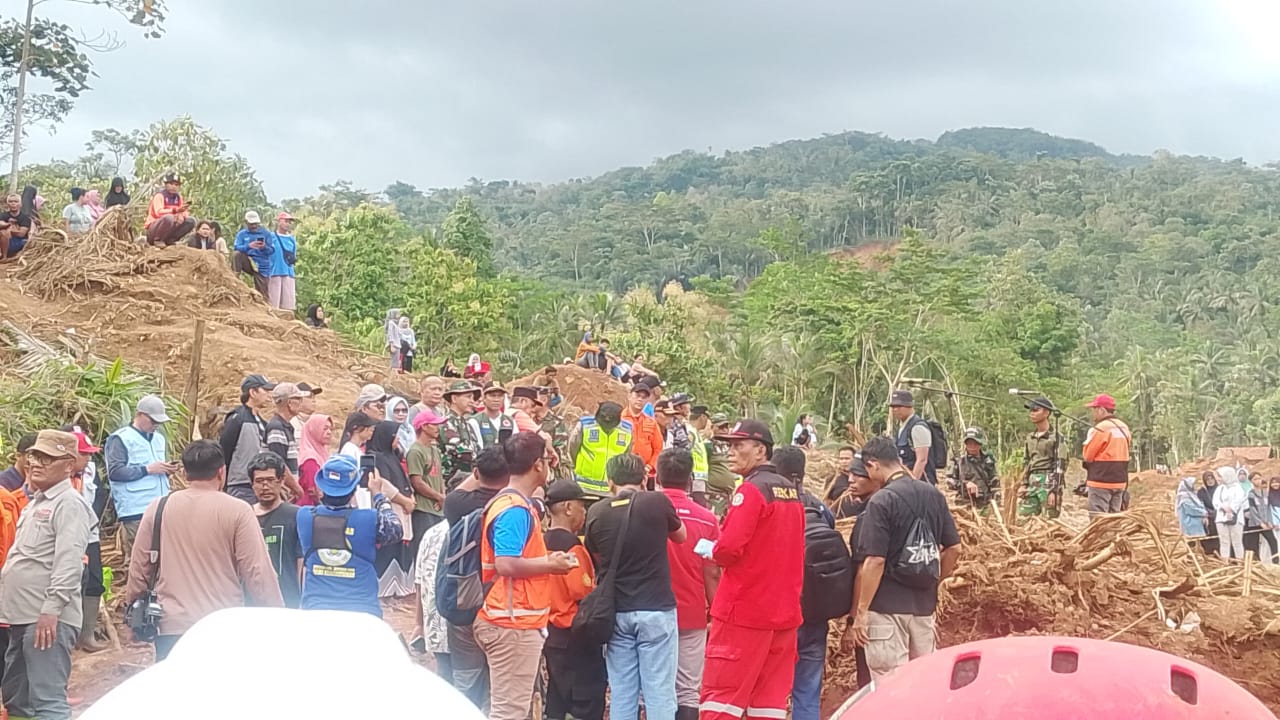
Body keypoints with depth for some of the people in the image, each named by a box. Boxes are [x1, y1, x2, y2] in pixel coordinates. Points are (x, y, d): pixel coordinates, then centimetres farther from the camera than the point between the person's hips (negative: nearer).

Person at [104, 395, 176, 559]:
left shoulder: (159, 438, 20)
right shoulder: (120, 439, -2)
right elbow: (114, 471, -12)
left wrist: (168, 470, 8)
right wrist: (147, 469, -15)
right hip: (136, 511, -6)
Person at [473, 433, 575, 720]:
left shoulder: (514, 503, 13)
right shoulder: (516, 510, -18)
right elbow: (506, 565, -26)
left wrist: (545, 559, 9)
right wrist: (550, 564, -14)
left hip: (514, 620, 10)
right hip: (514, 623, -10)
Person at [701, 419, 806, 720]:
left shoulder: (751, 490, -12)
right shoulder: (791, 491, 12)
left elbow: (729, 549, -20)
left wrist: (712, 551, -1)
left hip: (744, 610, -8)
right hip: (784, 609, 8)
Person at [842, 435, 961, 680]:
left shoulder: (881, 501, -13)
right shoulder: (934, 495, 6)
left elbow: (875, 561, -17)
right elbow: (954, 549, 9)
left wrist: (860, 611, -12)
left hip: (887, 608, -6)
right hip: (925, 605, 7)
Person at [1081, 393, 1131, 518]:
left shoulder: (1100, 428, -14)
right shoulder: (1124, 428, 10)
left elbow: (1087, 455, -10)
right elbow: (1121, 454, 12)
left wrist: (1089, 438, 5)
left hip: (1101, 481, -8)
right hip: (1120, 481, 8)